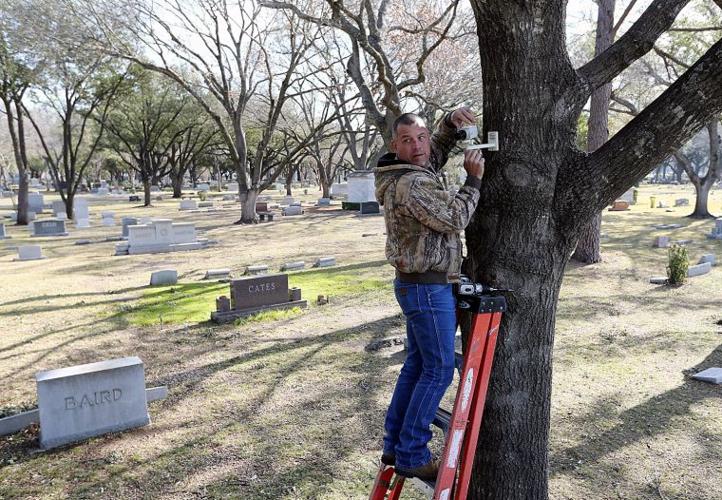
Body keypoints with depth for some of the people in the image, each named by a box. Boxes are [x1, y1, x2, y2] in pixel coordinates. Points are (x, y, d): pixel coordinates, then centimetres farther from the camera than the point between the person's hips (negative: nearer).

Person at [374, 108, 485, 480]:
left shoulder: (409, 172, 9)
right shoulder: (412, 185, -21)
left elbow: (437, 151, 27)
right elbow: (455, 218, -20)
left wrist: (451, 123, 9)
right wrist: (473, 180, -9)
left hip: (416, 285, 10)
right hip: (429, 288, -10)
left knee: (417, 364, 15)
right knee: (438, 370, -2)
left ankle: (394, 445, 24)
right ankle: (412, 456, 7)